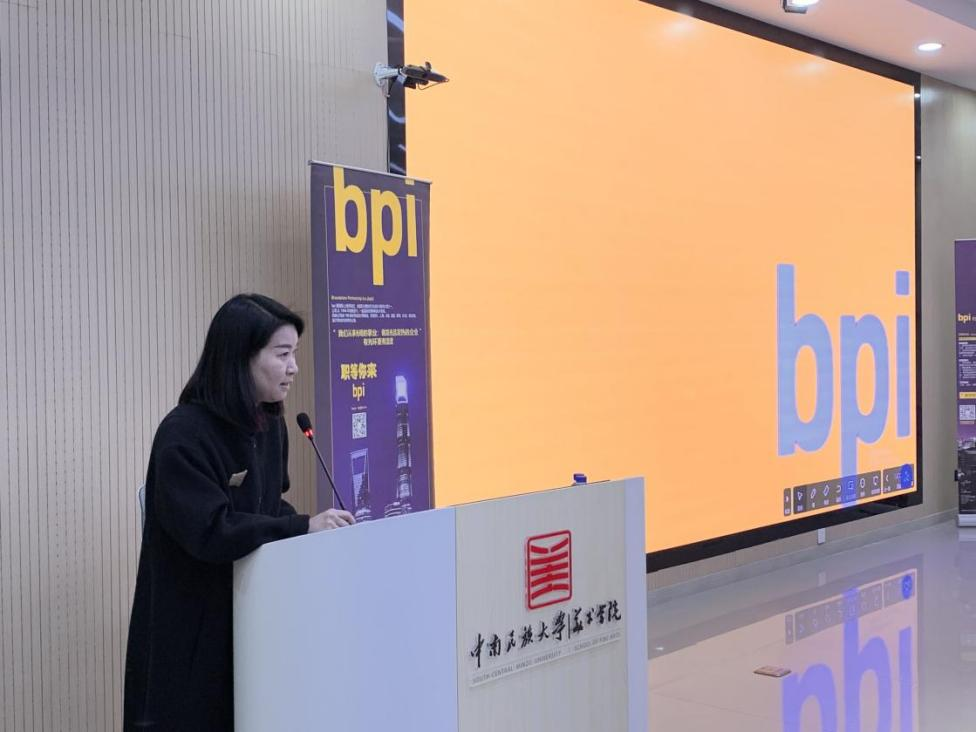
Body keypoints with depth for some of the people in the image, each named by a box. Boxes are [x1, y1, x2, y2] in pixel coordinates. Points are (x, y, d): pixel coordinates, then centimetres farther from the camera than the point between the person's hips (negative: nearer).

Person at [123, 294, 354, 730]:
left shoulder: (272, 425, 6)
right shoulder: (183, 435, -20)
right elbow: (210, 533, -26)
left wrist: (312, 528, -7)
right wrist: (303, 526, -27)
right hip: (191, 626, -7)